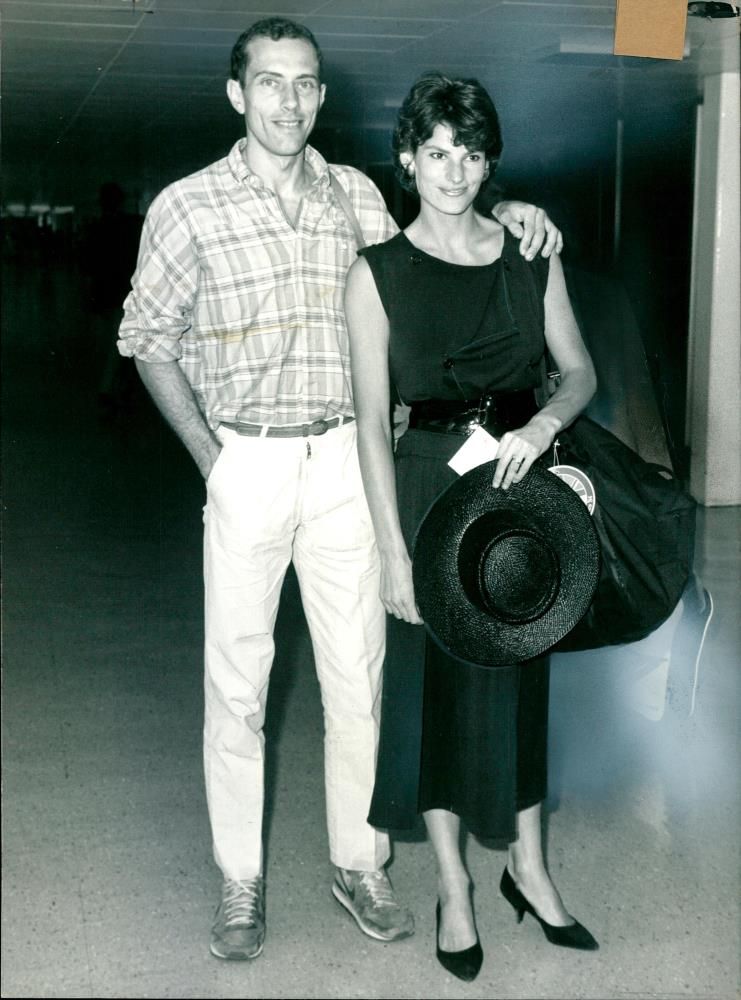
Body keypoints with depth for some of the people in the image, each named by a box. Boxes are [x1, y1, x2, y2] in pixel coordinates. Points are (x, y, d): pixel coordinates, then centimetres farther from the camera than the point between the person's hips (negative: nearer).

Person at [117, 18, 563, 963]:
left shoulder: (357, 197, 7)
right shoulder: (188, 207, -2)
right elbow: (149, 341, 3)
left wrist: (500, 212, 3)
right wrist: (210, 459, -5)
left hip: (344, 460, 2)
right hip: (246, 463, -2)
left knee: (359, 673, 7)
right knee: (236, 681, 4)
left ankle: (358, 861, 24)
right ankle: (240, 880, 20)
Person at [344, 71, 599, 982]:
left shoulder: (530, 254, 2)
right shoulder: (377, 273, -6)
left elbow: (579, 369, 7)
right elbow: (372, 421, -9)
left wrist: (544, 422, -15)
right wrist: (394, 552, -13)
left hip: (521, 486, 3)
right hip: (429, 489, -2)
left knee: (519, 674, 13)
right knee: (433, 679, 6)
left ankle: (527, 866, 31)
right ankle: (453, 886, 24)